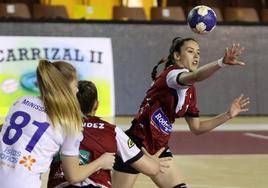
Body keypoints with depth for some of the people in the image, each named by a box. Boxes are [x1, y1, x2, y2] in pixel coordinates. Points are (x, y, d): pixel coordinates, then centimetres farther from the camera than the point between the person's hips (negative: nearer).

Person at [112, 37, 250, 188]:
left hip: (159, 148, 8)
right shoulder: (172, 73, -16)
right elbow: (196, 76, -40)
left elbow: (196, 128, 14)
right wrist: (222, 63, -57)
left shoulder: (190, 91, 9)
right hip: (136, 144, -8)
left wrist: (228, 115, 7)